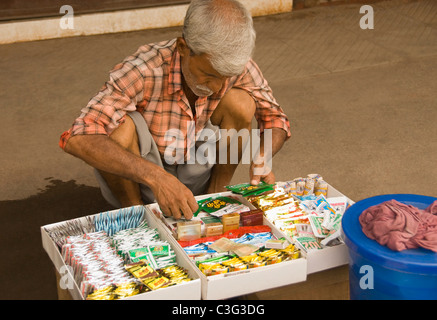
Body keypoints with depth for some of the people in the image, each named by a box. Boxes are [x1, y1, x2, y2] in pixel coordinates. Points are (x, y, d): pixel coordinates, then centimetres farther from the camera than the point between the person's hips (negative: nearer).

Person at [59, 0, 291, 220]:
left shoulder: (238, 66, -19)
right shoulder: (144, 70, -31)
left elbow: (275, 119, -4)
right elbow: (77, 139, -41)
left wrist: (261, 158, -28)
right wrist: (158, 178, -51)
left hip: (198, 176, 3)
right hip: (143, 178, -3)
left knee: (240, 103, -20)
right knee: (120, 128, -34)